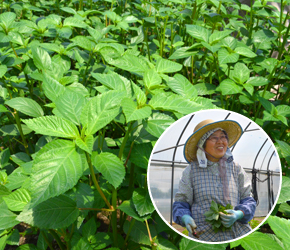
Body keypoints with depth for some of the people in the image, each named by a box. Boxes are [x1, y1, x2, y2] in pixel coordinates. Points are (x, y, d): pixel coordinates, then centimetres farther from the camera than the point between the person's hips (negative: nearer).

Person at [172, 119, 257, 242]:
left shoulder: (235, 168, 9)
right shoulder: (191, 171, 2)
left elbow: (248, 200, 10)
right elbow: (180, 203, 6)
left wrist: (239, 214, -11)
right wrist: (185, 218, -15)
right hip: (203, 236, -2)